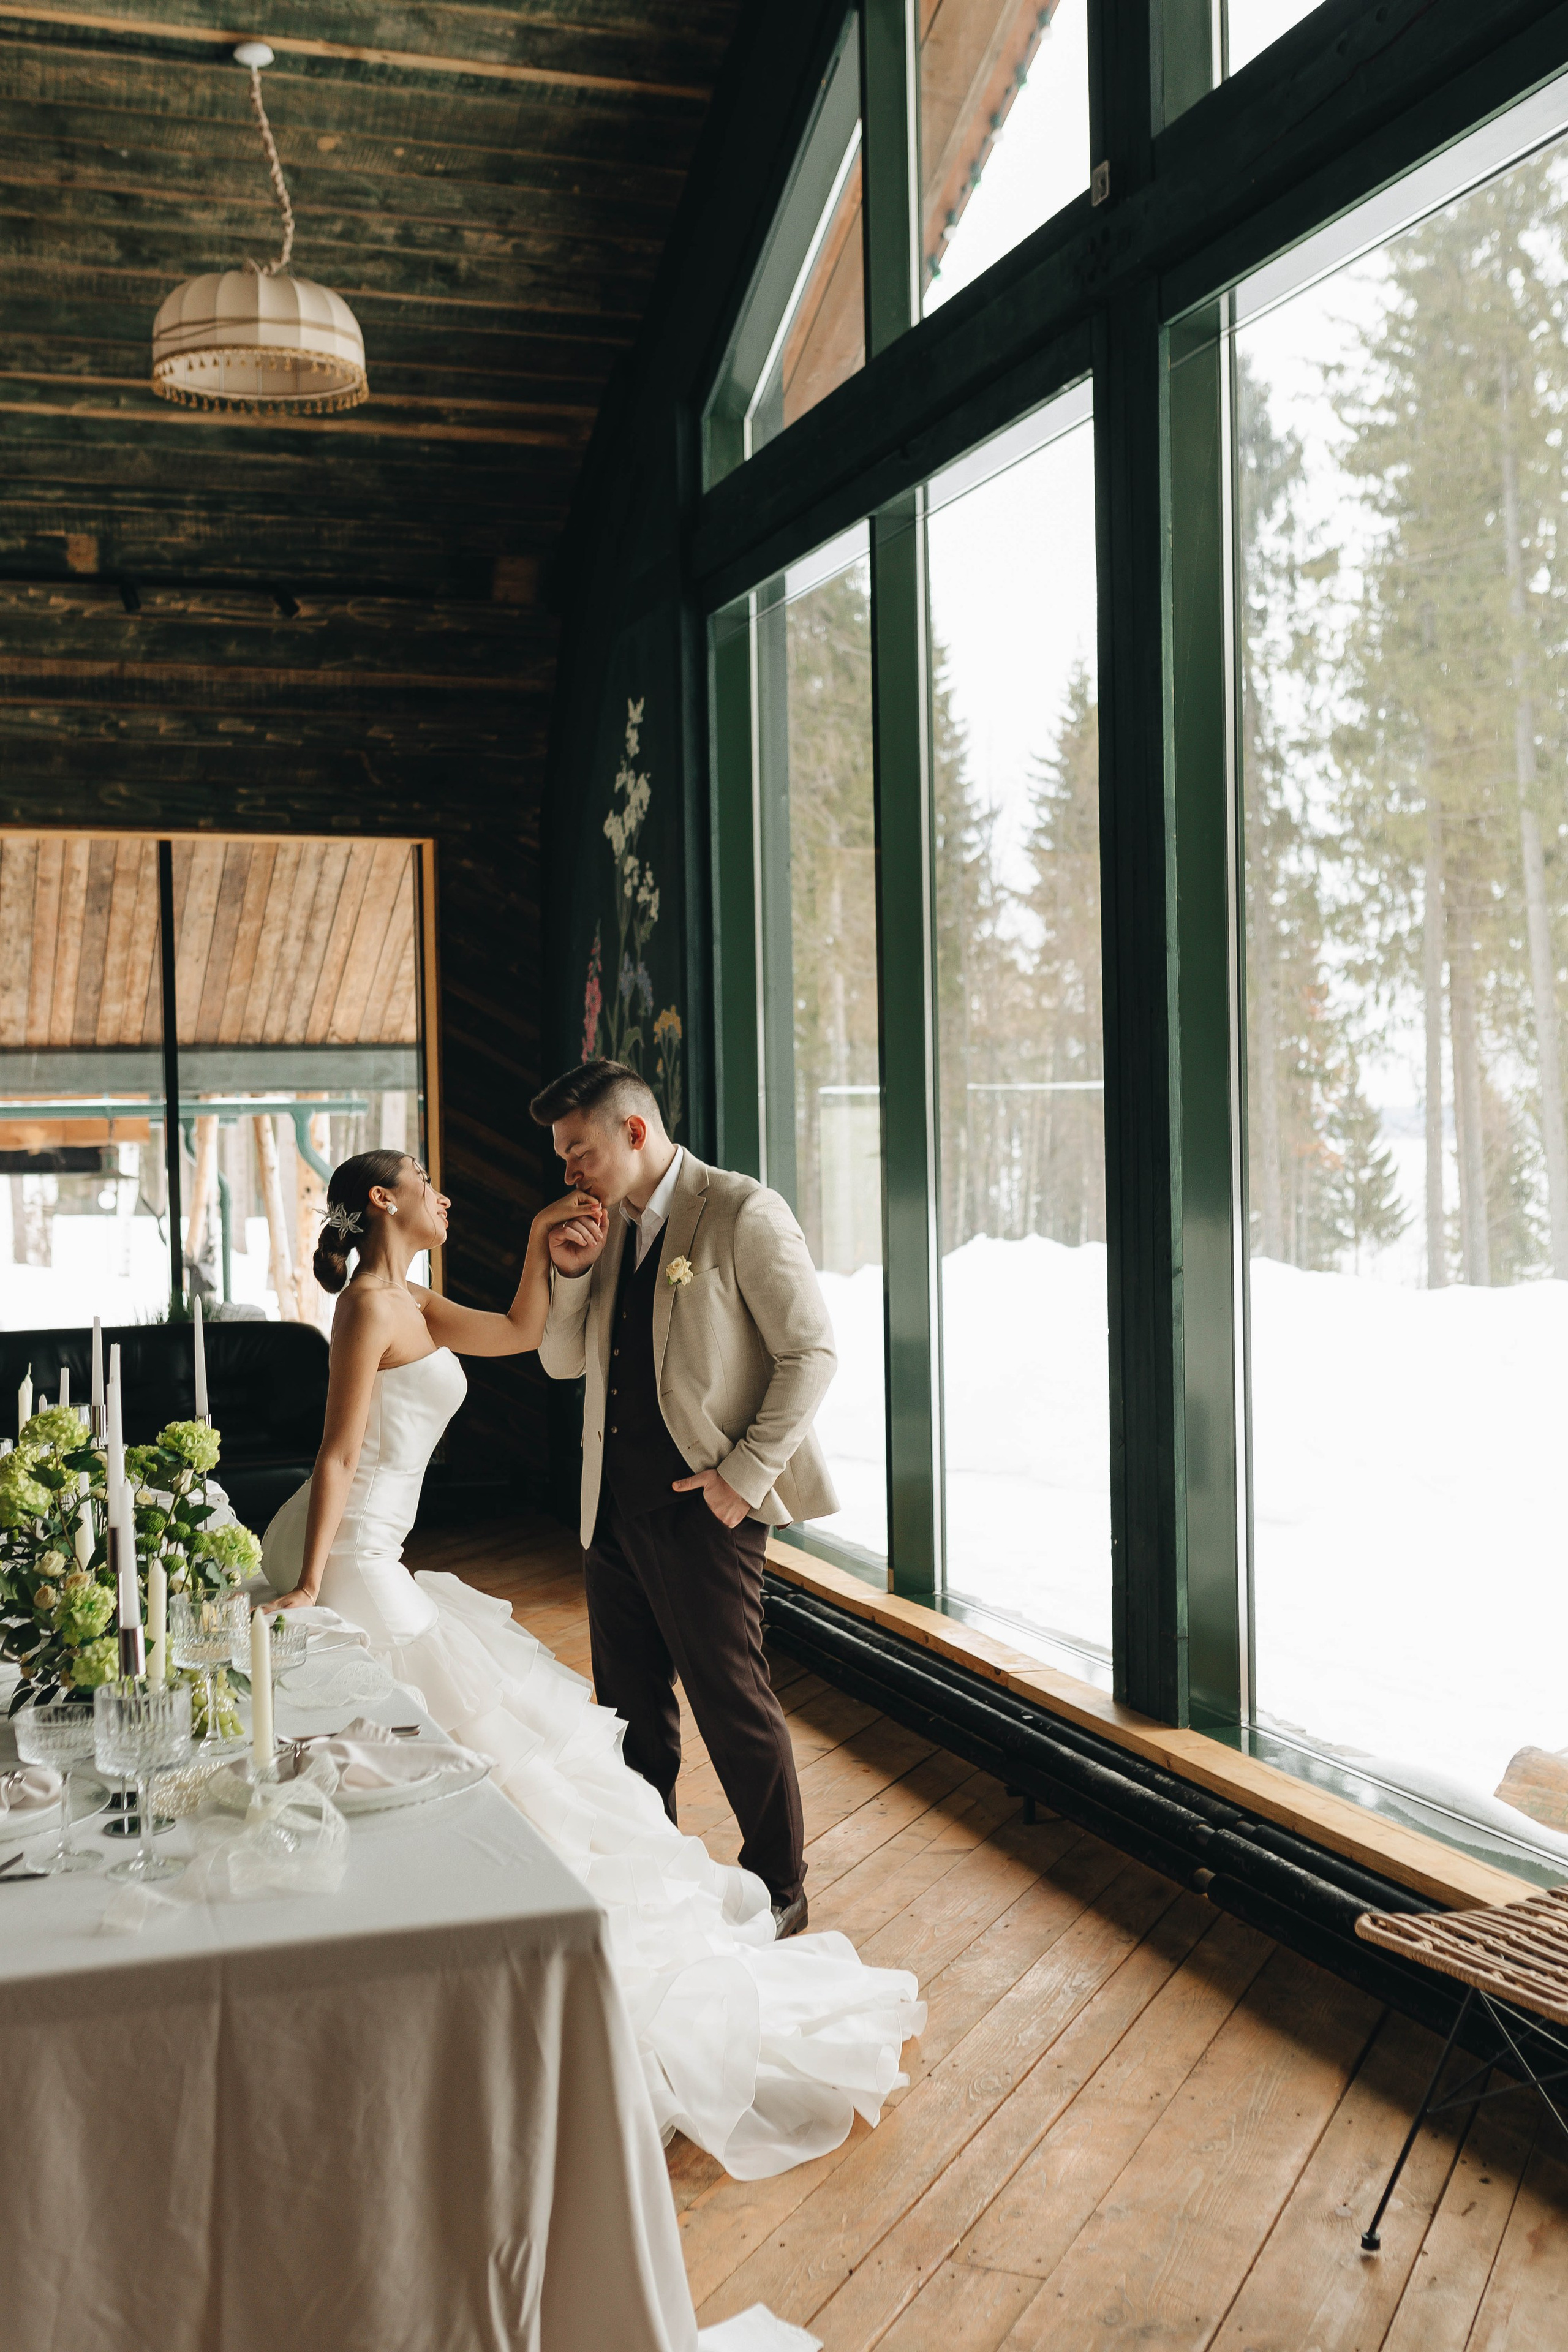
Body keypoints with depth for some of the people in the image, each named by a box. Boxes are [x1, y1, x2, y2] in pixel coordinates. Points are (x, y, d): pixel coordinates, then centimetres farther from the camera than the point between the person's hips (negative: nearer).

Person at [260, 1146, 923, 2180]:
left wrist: (542, 1240, 11)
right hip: (350, 1557, -11)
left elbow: (521, 1332, 20)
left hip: (366, 1554, 11)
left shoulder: (409, 1302, 14)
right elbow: (338, 1455, -18)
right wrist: (310, 1583, -22)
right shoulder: (372, 1305, -14)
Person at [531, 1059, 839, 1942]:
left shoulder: (744, 1214, -11)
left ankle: (780, 1891, 18)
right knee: (632, 1705, 15)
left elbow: (812, 1350, -12)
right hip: (615, 1506, 7)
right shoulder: (607, 1228, 12)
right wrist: (570, 1273, -2)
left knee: (733, 1705, 1)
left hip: (702, 1507, -7)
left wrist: (744, 1475, -14)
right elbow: (564, 1362, 16)